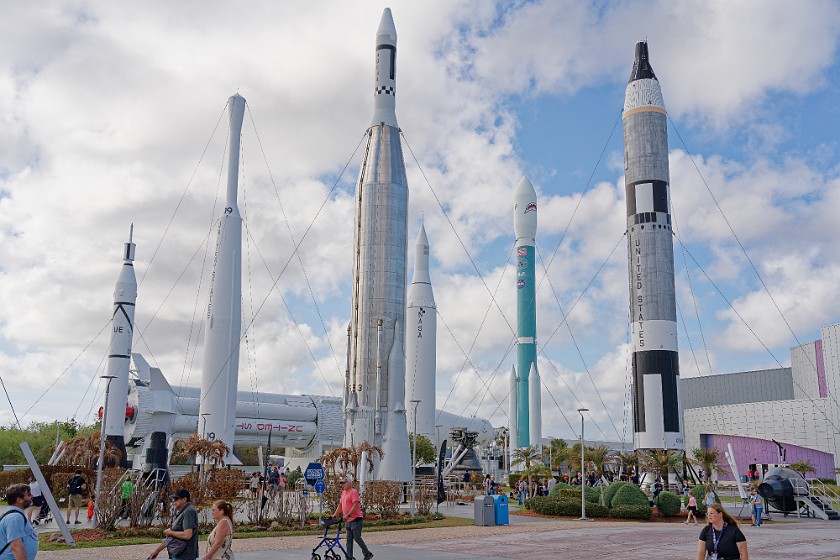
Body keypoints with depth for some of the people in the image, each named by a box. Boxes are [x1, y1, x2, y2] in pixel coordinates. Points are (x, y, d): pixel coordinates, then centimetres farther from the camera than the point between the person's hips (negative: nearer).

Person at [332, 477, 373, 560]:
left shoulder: (353, 492, -12)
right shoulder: (343, 493, 15)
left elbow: (355, 505, -21)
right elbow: (340, 505, 22)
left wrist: (348, 515, -27)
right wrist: (334, 515, 14)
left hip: (355, 519, -9)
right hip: (348, 520, 9)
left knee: (357, 538, -5)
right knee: (349, 540, 8)